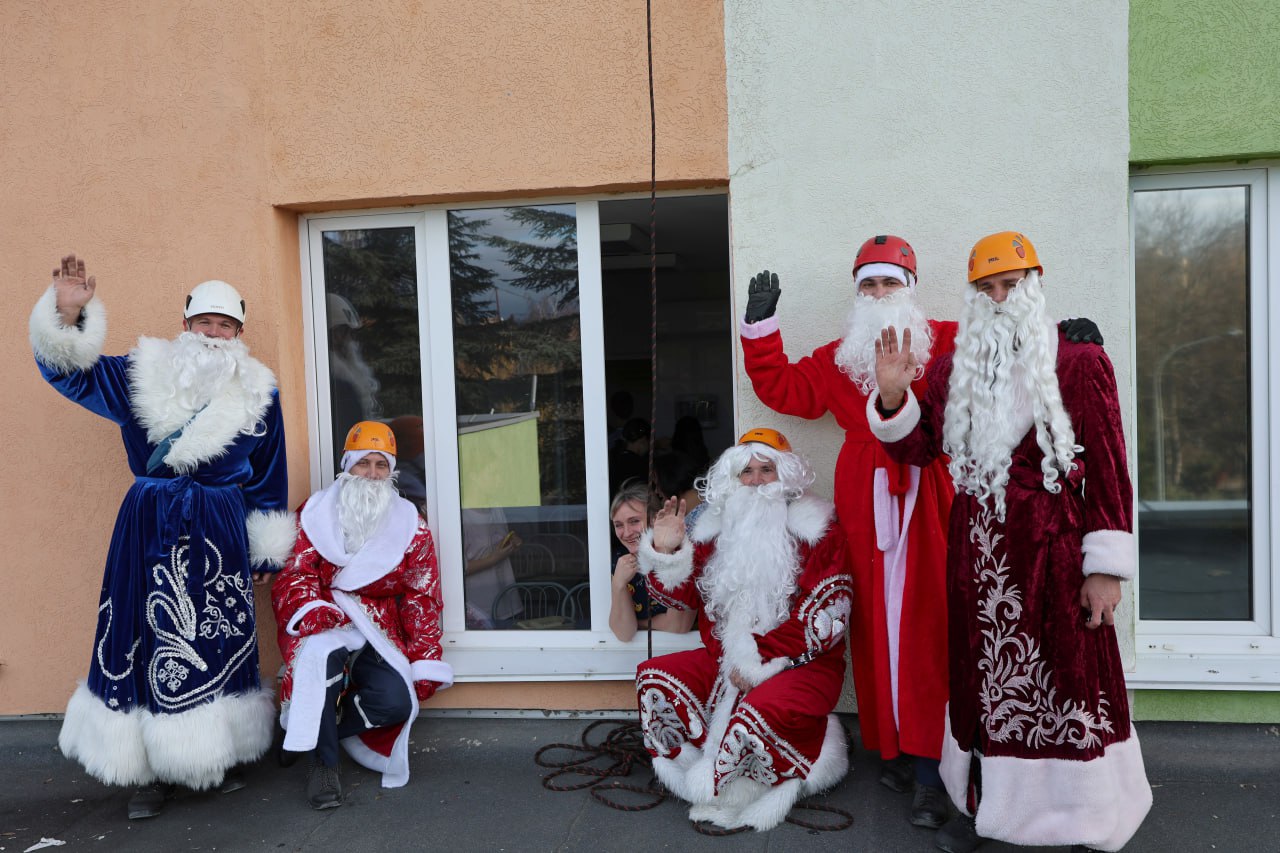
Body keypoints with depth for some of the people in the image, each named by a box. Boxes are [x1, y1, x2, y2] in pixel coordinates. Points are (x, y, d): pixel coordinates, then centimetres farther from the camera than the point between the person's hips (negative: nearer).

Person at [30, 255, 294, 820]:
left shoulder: (257, 394, 3)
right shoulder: (143, 375, 5)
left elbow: (268, 482, 7)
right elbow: (69, 370, 7)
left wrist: (266, 553, 7)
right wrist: (68, 313, -12)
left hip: (219, 533, 0)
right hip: (149, 529, 1)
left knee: (218, 641, 5)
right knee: (144, 639, 2)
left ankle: (217, 756, 22)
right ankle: (151, 770, 15)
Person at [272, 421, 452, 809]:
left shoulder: (410, 525, 8)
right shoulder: (314, 514, 7)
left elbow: (421, 598, 8)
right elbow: (292, 576, 0)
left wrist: (425, 663, 1)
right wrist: (313, 609, -22)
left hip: (380, 633, 1)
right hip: (325, 621, -1)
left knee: (396, 702, -24)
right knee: (322, 648, -37)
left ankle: (328, 725, 6)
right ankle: (324, 760, -19)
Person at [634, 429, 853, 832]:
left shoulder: (816, 530, -6)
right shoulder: (719, 529, 8)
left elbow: (824, 616, -15)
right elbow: (683, 595, 8)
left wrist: (760, 659, -20)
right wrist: (666, 551, -12)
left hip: (801, 664, -5)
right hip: (726, 659, 6)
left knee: (758, 713, -34)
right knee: (654, 677, -10)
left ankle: (724, 793, -3)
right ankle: (718, 774, -9)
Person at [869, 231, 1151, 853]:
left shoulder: (1078, 362, -3)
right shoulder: (953, 367, 11)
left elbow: (1109, 468, -6)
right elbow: (920, 448, 11)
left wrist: (1105, 566, -10)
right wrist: (893, 398, -9)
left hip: (1054, 549, -4)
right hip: (977, 551, 4)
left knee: (1070, 680, 3)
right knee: (981, 677, 13)